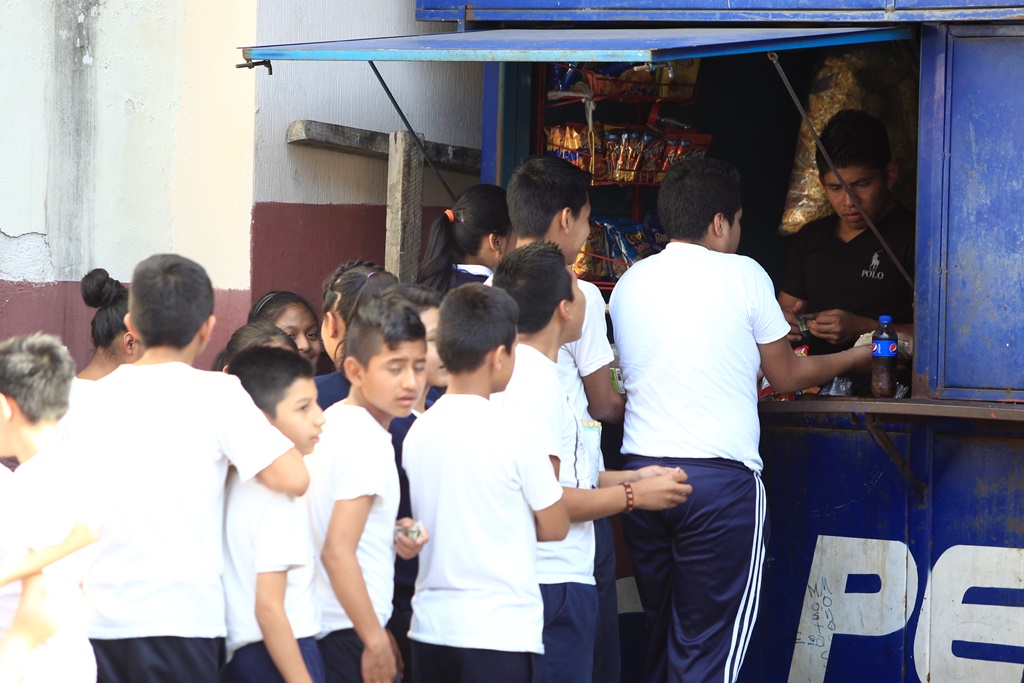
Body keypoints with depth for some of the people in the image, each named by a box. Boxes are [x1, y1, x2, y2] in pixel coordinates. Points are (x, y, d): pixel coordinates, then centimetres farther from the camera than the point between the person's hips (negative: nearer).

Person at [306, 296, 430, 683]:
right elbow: (337, 551, -23)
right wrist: (376, 641, -18)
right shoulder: (367, 444, -17)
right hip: (348, 636, -9)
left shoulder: (330, 423, 10)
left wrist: (390, 537, 6)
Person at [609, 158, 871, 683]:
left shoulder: (629, 285, 12)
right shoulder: (742, 275, -2)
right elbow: (786, 376, 7)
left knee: (662, 640, 14)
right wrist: (853, 358, 26)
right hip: (719, 481, -5)